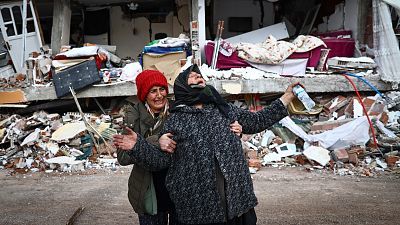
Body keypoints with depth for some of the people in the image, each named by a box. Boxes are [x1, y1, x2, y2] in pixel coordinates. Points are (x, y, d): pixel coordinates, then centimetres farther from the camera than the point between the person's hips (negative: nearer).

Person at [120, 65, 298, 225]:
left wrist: (287, 97, 16)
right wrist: (136, 145, -17)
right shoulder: (175, 120, 2)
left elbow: (257, 121, 17)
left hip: (237, 196, 3)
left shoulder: (224, 109, 12)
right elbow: (160, 160, 0)